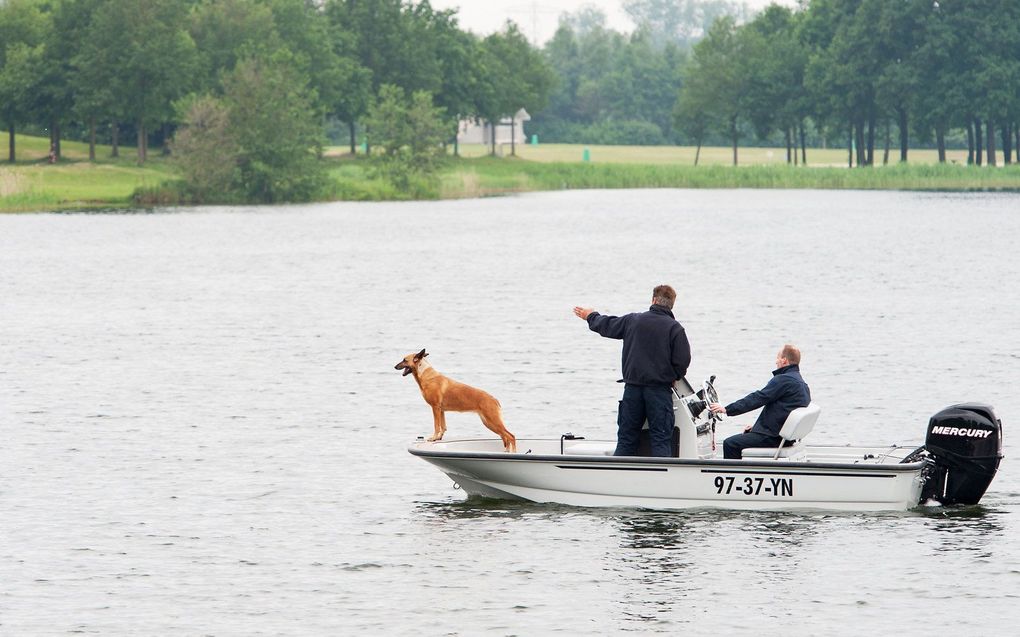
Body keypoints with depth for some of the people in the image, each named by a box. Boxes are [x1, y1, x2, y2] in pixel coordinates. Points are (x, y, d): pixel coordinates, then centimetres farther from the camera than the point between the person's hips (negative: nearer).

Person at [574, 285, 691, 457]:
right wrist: (672, 377, 12)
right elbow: (682, 361, -10)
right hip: (659, 389, -3)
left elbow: (607, 326, 19)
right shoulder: (675, 328, -7)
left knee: (626, 438, 10)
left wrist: (591, 316, 41)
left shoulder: (633, 320, 4)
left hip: (633, 387, 3)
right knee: (660, 440, -4)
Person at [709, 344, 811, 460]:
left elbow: (758, 398, -17)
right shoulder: (803, 385, 16)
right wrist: (756, 426, 19)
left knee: (730, 444, -8)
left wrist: (727, 409, -13)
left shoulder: (784, 380, -16)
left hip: (773, 437, -10)